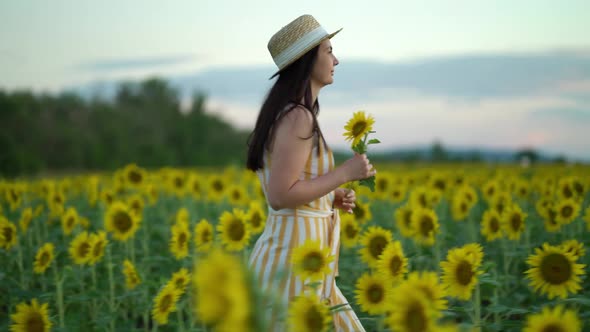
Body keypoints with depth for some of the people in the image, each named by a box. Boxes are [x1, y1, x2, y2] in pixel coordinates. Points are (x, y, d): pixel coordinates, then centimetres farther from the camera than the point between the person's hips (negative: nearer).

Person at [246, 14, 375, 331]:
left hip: (292, 254, 10)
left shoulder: (287, 114, 14)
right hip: (294, 257, -10)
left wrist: (332, 197, 9)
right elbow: (280, 196, -22)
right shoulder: (297, 117, -16)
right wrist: (345, 172, -14)